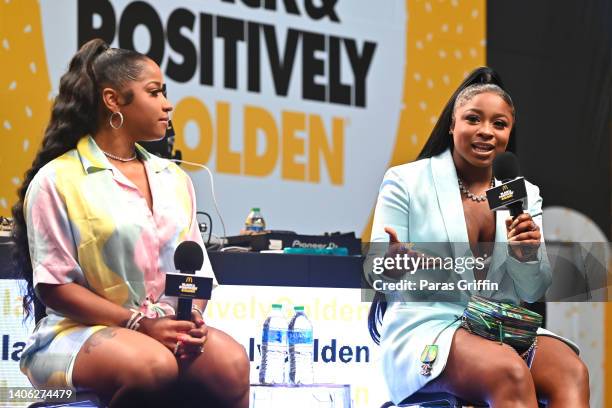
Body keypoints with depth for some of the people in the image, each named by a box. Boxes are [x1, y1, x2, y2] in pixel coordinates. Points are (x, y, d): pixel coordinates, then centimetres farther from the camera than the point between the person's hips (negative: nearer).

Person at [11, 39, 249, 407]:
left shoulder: (174, 179, 17)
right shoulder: (58, 180, -2)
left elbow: (197, 268, 14)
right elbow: (53, 284, -7)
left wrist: (193, 320, -10)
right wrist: (140, 323, -16)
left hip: (169, 329, 5)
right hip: (80, 331, -5)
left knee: (232, 362, -30)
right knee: (155, 365, -38)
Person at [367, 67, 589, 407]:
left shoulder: (524, 194, 16)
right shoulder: (406, 182, 4)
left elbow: (531, 293, 12)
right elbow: (376, 274, 0)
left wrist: (526, 255, -11)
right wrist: (392, 268, -25)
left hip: (505, 327, 5)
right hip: (428, 325, -4)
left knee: (572, 373, -29)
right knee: (510, 372, -37)